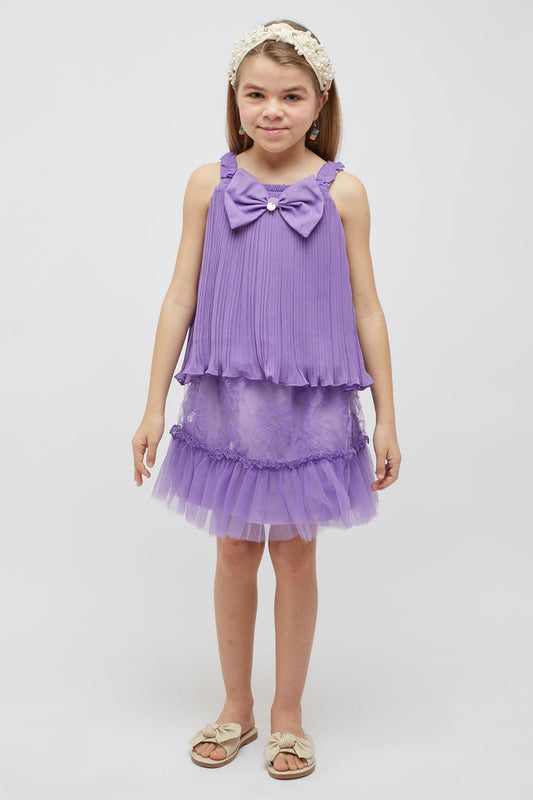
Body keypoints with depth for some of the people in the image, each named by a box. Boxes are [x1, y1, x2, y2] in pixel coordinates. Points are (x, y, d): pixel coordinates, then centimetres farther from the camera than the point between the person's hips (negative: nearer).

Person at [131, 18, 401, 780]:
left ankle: (287, 715, 28)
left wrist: (386, 418, 0)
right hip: (227, 401, 1)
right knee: (235, 551, 12)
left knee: (295, 553, 9)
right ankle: (236, 707, 32)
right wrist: (154, 405, 0)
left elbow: (365, 308, 0)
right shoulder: (209, 183, -1)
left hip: (310, 403, -1)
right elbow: (181, 297, 2)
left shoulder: (342, 191, -3)